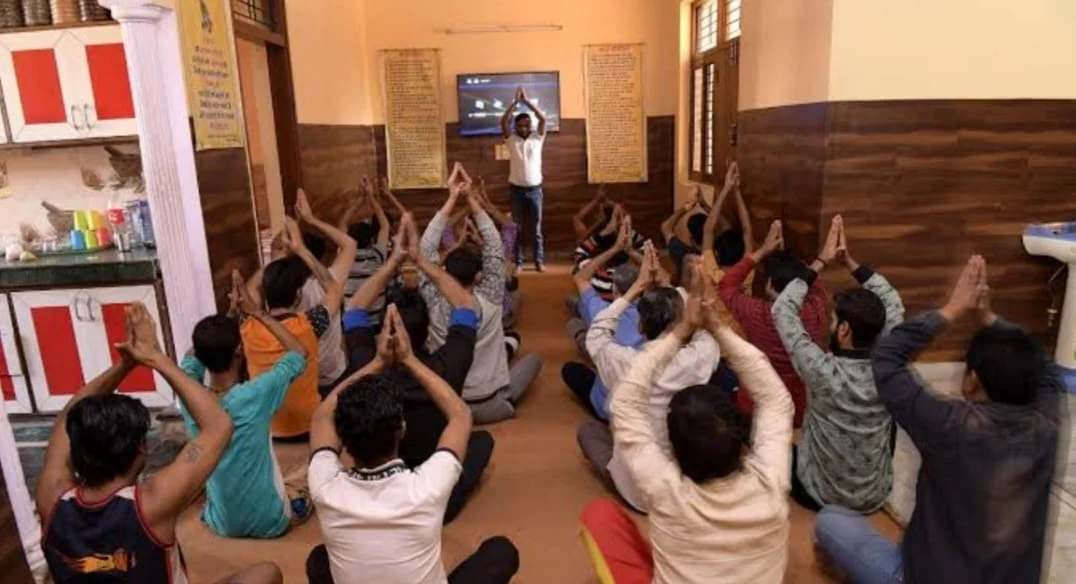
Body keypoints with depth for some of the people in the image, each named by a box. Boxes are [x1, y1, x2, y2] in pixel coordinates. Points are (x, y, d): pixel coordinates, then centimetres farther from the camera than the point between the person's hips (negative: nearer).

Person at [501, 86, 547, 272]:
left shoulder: (537, 138, 3)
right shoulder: (511, 139, 2)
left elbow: (543, 118, -10)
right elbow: (503, 121, -12)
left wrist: (527, 101, -12)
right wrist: (515, 101, -14)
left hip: (535, 189, 0)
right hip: (516, 189, 0)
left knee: (536, 228, 5)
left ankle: (538, 261, 12)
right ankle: (518, 262, 11)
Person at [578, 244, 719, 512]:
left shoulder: (624, 362, -22)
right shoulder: (698, 359, -20)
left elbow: (596, 334, 2)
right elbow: (706, 330, 6)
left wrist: (638, 286, 2)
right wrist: (666, 286, 7)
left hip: (636, 491, -1)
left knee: (588, 428, 21)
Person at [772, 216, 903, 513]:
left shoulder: (823, 372, -31)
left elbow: (782, 310, -19)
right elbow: (893, 304, -2)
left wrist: (821, 262, -14)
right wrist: (849, 261, -7)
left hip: (822, 497, -3)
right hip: (876, 497, 3)